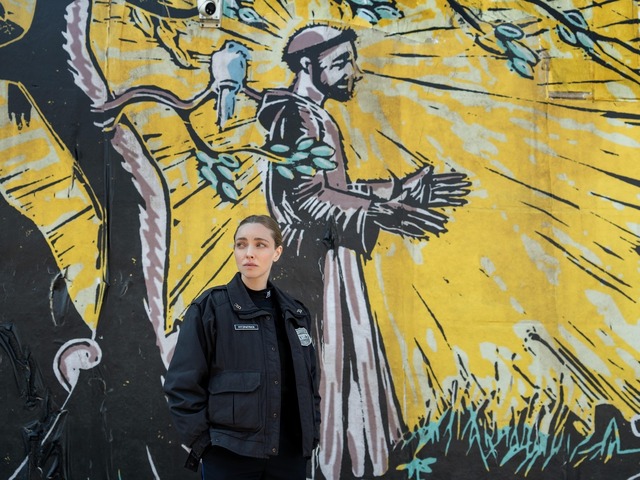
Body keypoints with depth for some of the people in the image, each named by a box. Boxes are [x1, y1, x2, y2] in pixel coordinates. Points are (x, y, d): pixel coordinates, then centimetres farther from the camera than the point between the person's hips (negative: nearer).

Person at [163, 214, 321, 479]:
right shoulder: (210, 307, -6)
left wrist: (311, 435, 7)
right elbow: (183, 385, -7)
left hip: (289, 454, 4)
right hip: (229, 456, -4)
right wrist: (205, 443, -9)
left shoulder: (294, 313, 8)